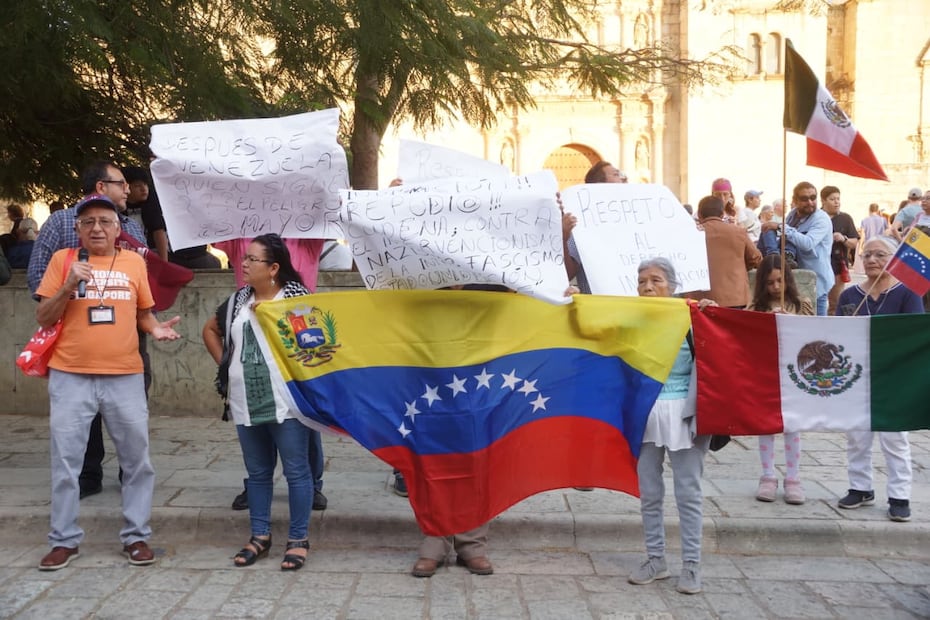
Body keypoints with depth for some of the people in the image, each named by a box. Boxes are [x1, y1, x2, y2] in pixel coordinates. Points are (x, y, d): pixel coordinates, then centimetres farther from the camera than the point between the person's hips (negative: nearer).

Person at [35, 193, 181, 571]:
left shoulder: (134, 262, 7)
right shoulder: (63, 259, 2)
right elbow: (43, 318, 1)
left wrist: (156, 329, -5)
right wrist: (68, 286, -13)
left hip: (125, 377, 1)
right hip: (70, 377, -1)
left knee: (136, 459, 6)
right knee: (65, 461, 6)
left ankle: (136, 536, 19)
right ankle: (64, 540, 19)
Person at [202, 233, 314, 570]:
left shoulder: (296, 296, -5)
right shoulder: (239, 299, 12)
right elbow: (210, 330, 26)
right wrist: (225, 363, 14)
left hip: (286, 400, -6)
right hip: (246, 403, 6)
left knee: (296, 471, 1)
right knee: (257, 472, 15)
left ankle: (298, 539, 11)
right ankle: (260, 535, 26)